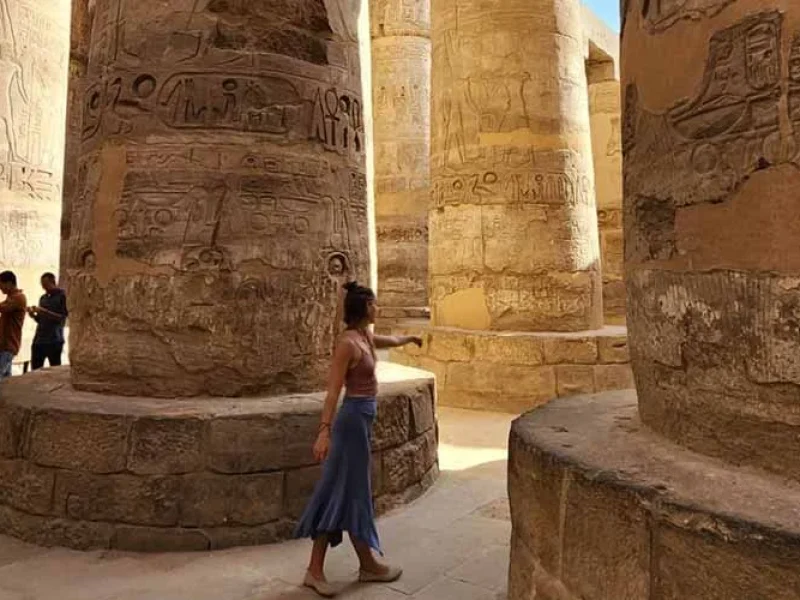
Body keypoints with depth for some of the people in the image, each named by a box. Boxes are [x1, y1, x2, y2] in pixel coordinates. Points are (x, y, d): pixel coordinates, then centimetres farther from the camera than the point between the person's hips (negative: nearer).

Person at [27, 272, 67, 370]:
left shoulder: (62, 296, -2)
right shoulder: (43, 298, 16)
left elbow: (61, 318, -10)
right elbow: (41, 320, 19)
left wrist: (44, 311, -18)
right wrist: (33, 315, -1)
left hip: (54, 341, -6)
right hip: (39, 339, 6)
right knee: (35, 371, 5)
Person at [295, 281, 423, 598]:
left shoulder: (365, 337, 9)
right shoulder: (348, 343, -18)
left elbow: (391, 340, 33)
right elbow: (333, 390, -22)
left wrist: (410, 338, 51)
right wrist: (324, 431, -28)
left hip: (361, 418, 9)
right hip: (354, 419, -9)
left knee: (339, 493, 11)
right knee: (352, 494, 3)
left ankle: (315, 570, 19)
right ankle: (369, 565, 16)